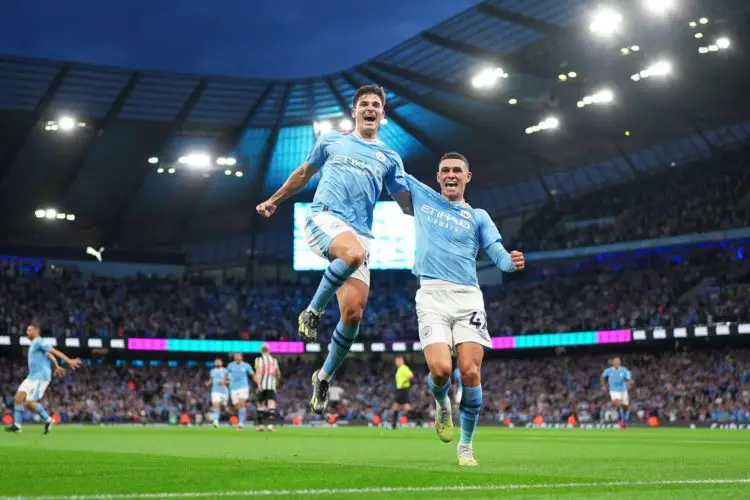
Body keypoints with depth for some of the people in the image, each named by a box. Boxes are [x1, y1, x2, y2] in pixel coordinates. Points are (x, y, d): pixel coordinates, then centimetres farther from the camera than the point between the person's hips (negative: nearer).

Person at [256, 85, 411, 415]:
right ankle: (313, 312, -19)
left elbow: (407, 204, 21)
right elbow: (304, 173, 32)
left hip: (360, 234, 3)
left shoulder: (389, 158, 21)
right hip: (324, 219, -2)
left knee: (353, 314, -10)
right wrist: (274, 200, 33)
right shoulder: (331, 141, 20)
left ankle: (325, 377, 12)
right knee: (354, 253, -40)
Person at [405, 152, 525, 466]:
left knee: (470, 373, -12)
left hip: (467, 297, 1)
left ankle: (466, 444, 6)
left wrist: (512, 262, -17)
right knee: (440, 369, -20)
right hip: (431, 296, 0)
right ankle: (441, 405, 18)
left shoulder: (477, 216, 16)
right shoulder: (421, 196, 18)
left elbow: (498, 254, 5)